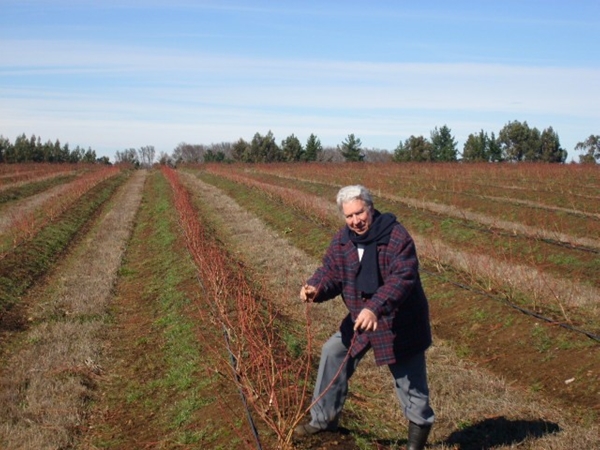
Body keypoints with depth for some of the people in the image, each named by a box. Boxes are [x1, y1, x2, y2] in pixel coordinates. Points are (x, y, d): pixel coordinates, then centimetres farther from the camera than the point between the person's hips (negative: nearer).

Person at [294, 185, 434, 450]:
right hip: (360, 318, 6)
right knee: (333, 353, 9)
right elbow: (330, 272, -4)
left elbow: (402, 278, -33)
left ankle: (420, 424, 31)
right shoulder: (342, 240, -5)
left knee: (409, 376, 6)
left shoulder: (396, 237, -25)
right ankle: (323, 419, 25)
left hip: (400, 322, -6)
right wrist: (315, 289, -28)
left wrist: (375, 308, -46)